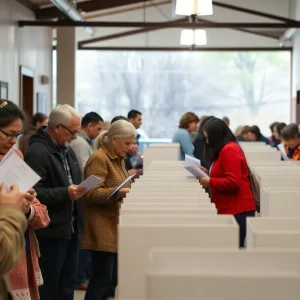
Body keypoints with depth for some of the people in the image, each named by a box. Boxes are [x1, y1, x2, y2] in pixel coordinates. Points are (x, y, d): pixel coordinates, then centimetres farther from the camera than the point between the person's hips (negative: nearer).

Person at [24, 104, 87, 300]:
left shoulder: (67, 150, 14)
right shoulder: (37, 152, -17)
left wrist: (80, 189, 10)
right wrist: (65, 193, -29)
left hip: (71, 228, 9)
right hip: (51, 232, -9)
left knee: (68, 283, 15)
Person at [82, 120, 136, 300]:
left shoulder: (118, 159, 17)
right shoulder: (99, 159, -12)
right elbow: (91, 193, -19)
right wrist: (118, 193, -31)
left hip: (115, 226, 9)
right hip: (103, 228, -9)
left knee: (113, 278, 9)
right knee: (102, 277, -9)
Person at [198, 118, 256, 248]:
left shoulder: (229, 150, -16)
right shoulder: (225, 149, 17)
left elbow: (233, 182, -22)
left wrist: (209, 182, -13)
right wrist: (208, 173, 12)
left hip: (237, 210, -10)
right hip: (230, 209, 10)